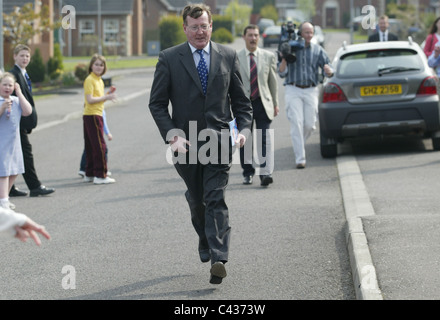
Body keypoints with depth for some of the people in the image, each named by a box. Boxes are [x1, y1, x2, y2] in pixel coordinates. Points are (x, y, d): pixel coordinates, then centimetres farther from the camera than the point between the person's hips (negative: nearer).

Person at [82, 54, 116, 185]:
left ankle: (90, 174, 18)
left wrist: (108, 95, 6)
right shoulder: (90, 80, -12)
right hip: (92, 115, -9)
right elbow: (90, 100, -18)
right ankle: (100, 175, -10)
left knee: (91, 147, 13)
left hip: (96, 115, 9)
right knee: (100, 146, -10)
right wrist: (106, 97, -17)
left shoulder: (99, 80, 16)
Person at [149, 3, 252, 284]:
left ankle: (218, 259, -18)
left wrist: (244, 128, -6)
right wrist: (172, 135, -12)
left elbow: (241, 100, 11)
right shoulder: (169, 59, 0)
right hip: (186, 142, 1)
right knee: (197, 201, 14)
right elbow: (157, 103, 1)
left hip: (219, 140, -1)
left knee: (216, 199, -12)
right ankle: (206, 243, 39)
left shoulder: (228, 56, 5)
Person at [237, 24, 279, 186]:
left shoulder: (268, 56, 7)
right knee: (245, 141, 7)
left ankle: (266, 173, -16)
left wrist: (275, 104, 11)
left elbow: (273, 81, 12)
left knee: (265, 139, -11)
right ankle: (248, 173, 22)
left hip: (263, 102, 0)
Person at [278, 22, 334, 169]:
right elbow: (282, 73, 1)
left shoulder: (318, 50, 7)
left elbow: (329, 72, 3)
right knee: (297, 123, -10)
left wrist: (328, 70, -22)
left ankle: (298, 144, 29)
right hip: (293, 90, -2)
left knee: (309, 124, -1)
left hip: (311, 91, 2)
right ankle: (300, 158, -10)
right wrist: (284, 59, -17)